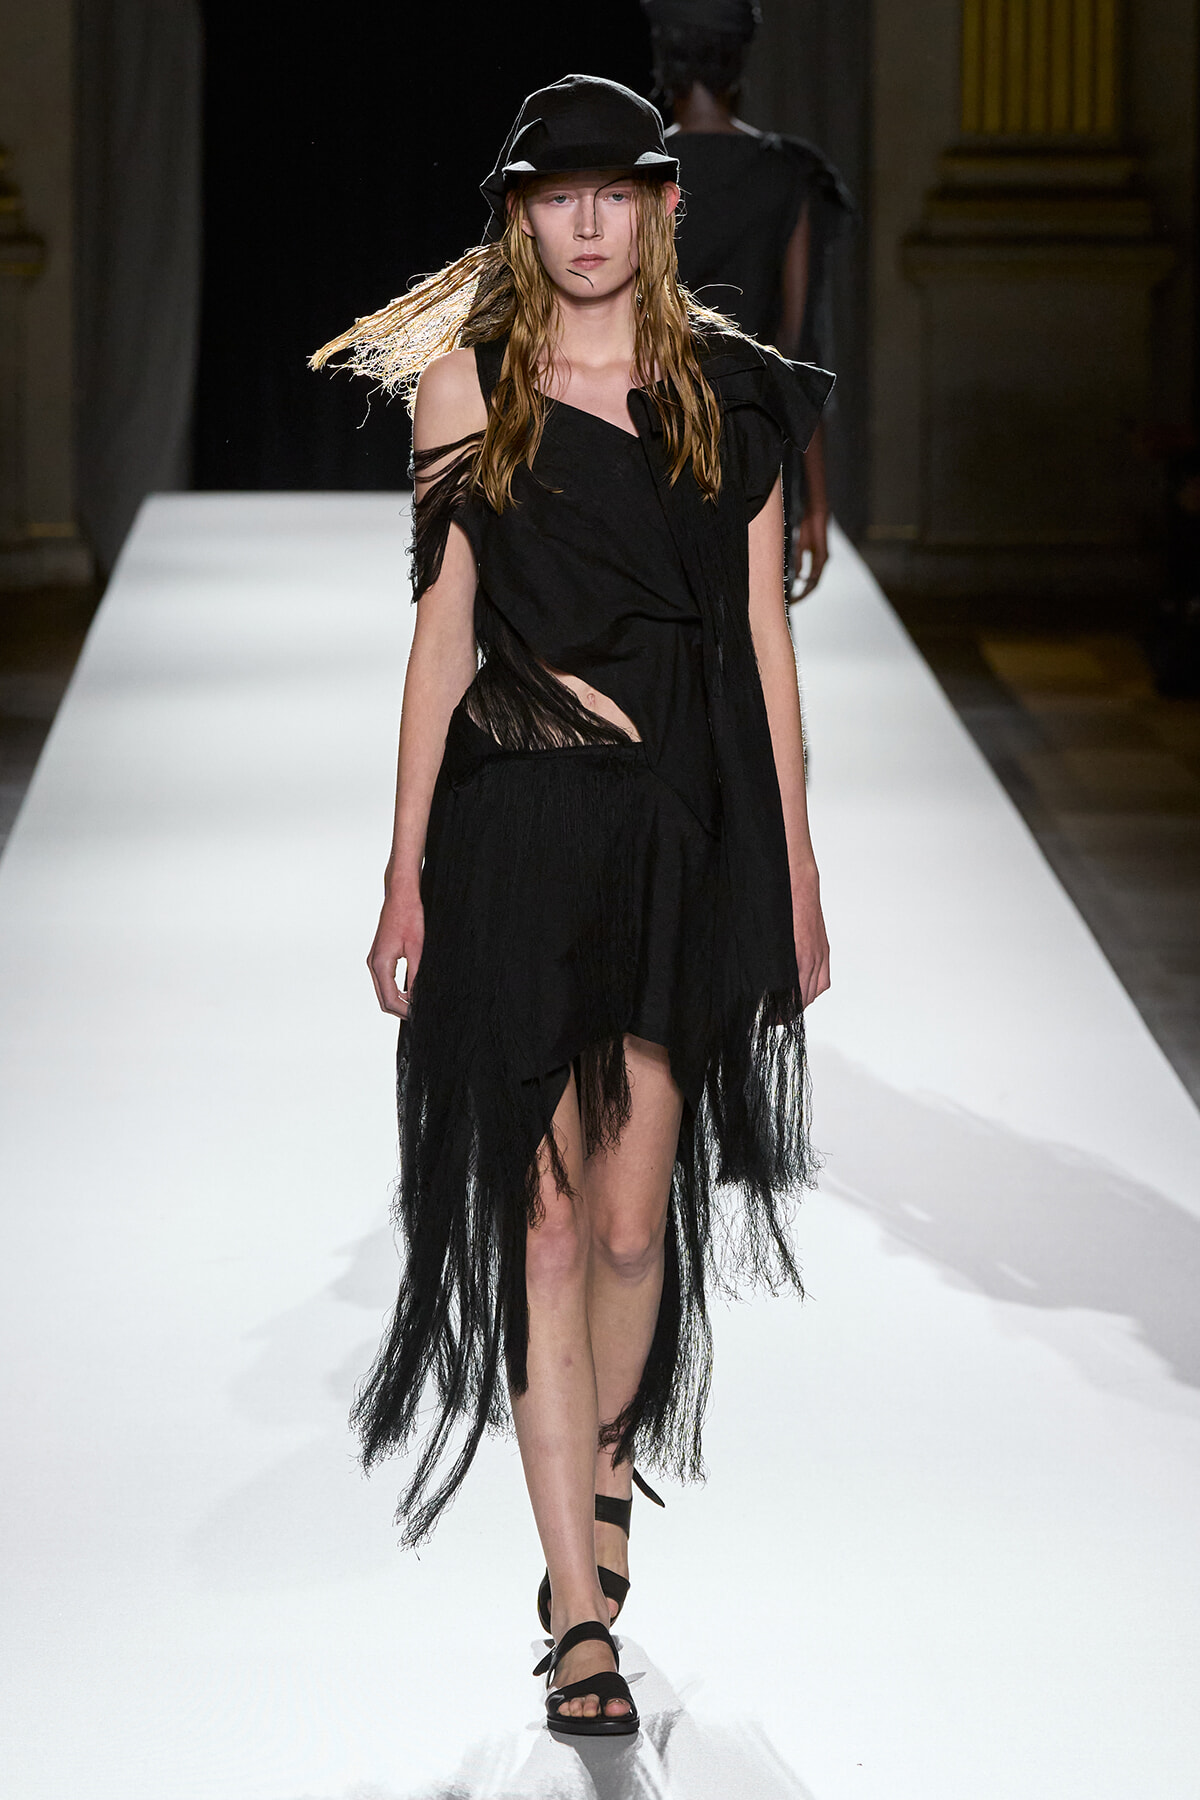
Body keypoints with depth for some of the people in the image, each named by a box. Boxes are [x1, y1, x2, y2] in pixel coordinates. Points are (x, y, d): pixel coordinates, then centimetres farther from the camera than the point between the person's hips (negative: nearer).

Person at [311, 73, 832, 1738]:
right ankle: (584, 1614, -1)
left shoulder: (729, 395, 7)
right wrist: (405, 873, 0)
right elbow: (444, 631, 3)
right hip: (517, 830, -1)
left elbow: (764, 636, 8)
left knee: (637, 1214, 5)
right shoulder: (468, 384, 4)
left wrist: (797, 871, 6)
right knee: (547, 1215, -5)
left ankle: (603, 1491, 32)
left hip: (687, 827, 2)